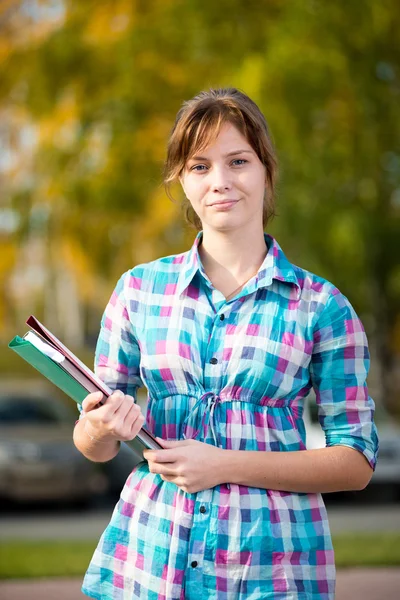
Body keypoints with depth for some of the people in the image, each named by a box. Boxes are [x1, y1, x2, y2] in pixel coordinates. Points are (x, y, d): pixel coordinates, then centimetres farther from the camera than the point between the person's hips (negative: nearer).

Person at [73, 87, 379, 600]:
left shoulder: (321, 307, -1)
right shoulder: (139, 289, 5)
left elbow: (356, 461, -4)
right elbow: (90, 444, 10)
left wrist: (226, 465, -14)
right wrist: (104, 430, -14)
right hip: (147, 558, 2)